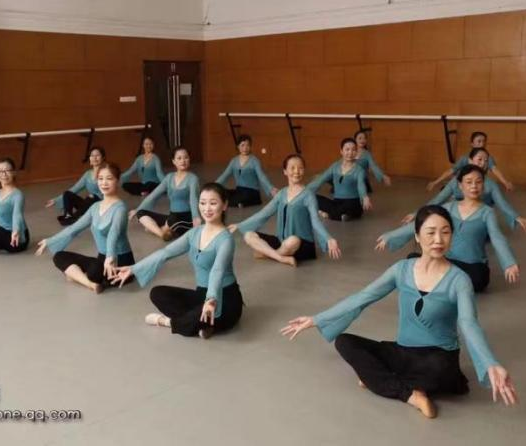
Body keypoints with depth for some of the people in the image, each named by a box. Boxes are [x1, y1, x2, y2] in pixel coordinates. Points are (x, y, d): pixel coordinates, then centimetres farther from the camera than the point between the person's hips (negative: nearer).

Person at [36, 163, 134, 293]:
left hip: (121, 261, -8)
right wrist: (49, 242, 17)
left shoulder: (119, 207, -17)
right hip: (103, 259, 9)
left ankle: (78, 275, -5)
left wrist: (110, 257, -53)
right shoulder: (96, 207, 7)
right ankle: (90, 283, -17)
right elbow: (74, 228, 15)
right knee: (59, 256, 4)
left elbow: (114, 232, -36)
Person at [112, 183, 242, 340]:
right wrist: (134, 269, 0)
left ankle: (169, 321, -3)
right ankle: (198, 323, -14)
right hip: (202, 293, 7)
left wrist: (212, 300, -55)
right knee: (157, 293, -2)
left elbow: (217, 271, -38)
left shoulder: (225, 239, -21)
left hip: (226, 300, -7)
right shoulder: (195, 233, 2)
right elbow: (165, 252, 4)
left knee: (203, 317, -36)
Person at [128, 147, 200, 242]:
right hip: (172, 217, 6)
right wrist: (137, 210, 11)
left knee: (173, 219, -38)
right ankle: (162, 233, -27)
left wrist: (196, 218, -45)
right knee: (141, 213, -7)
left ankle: (154, 228, -6)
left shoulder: (192, 178, -9)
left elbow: (193, 198, -27)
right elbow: (154, 195, 14)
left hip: (187, 219, -6)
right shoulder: (169, 177, 9)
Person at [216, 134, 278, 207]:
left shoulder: (254, 161, -7)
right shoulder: (234, 161, 9)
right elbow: (225, 175, 7)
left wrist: (271, 189, -38)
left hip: (252, 193, -5)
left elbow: (261, 176, -20)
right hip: (239, 191, 5)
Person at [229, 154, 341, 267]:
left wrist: (329, 240, -40)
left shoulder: (308, 195, -10)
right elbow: (263, 214, 14)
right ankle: (283, 258, -23)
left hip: (303, 244, -6)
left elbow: (315, 221, -22)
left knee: (293, 241, -40)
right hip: (281, 241, 6)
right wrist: (239, 226, 14)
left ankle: (266, 252, -9)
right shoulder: (281, 194, 8)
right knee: (249, 235, -8)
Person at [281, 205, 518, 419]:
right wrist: (315, 320, -1)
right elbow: (360, 299, 1)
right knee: (344, 342, -13)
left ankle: (380, 379, -14)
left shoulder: (458, 280, -13)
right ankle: (410, 393, -22)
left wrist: (491, 366, -48)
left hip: (438, 358, -4)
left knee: (440, 368, -40)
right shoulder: (402, 269, -2)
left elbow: (469, 325, -28)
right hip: (402, 353, 5)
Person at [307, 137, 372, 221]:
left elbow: (361, 184, -28)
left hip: (353, 205, -4)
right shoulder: (335, 166, 7)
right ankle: (340, 214, -23)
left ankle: (328, 213, -14)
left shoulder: (359, 169, -8)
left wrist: (365, 198, -51)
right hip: (337, 202, 4)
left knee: (350, 205, -40)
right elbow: (320, 180, 5)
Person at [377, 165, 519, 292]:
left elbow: (497, 237, -22)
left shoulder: (487, 212, -5)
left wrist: (510, 264, -42)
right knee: (413, 259, -17)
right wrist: (390, 237, -2)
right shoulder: (449, 207, 5)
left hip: (474, 267, -3)